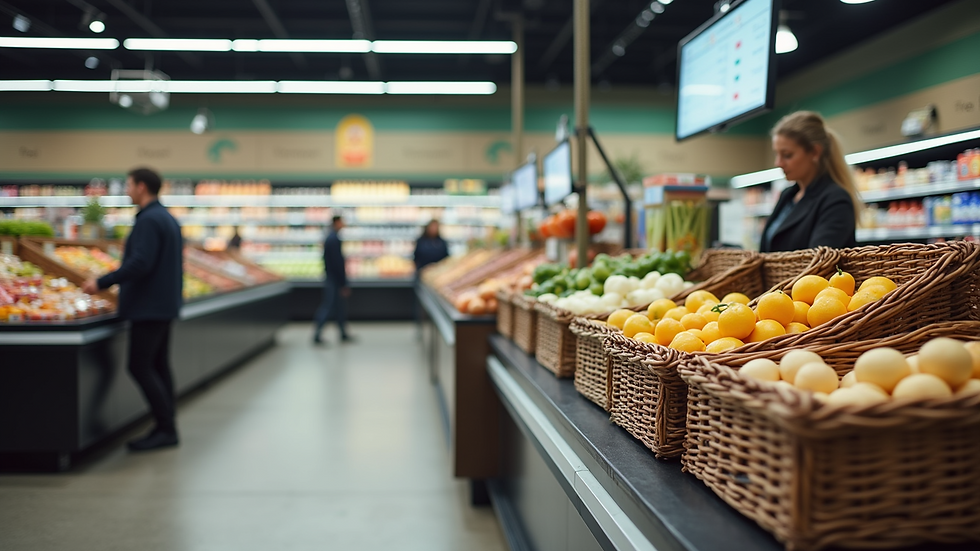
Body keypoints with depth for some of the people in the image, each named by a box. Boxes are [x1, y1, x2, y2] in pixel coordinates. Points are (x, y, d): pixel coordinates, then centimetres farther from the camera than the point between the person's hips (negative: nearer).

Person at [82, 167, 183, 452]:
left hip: (148, 308, -10)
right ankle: (166, 428, 15)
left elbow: (140, 263, -26)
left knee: (140, 367, -7)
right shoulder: (168, 219, 15)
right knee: (158, 365, 11)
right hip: (163, 305, 10)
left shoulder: (149, 221, -16)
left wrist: (102, 283, -21)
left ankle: (166, 428, -4)